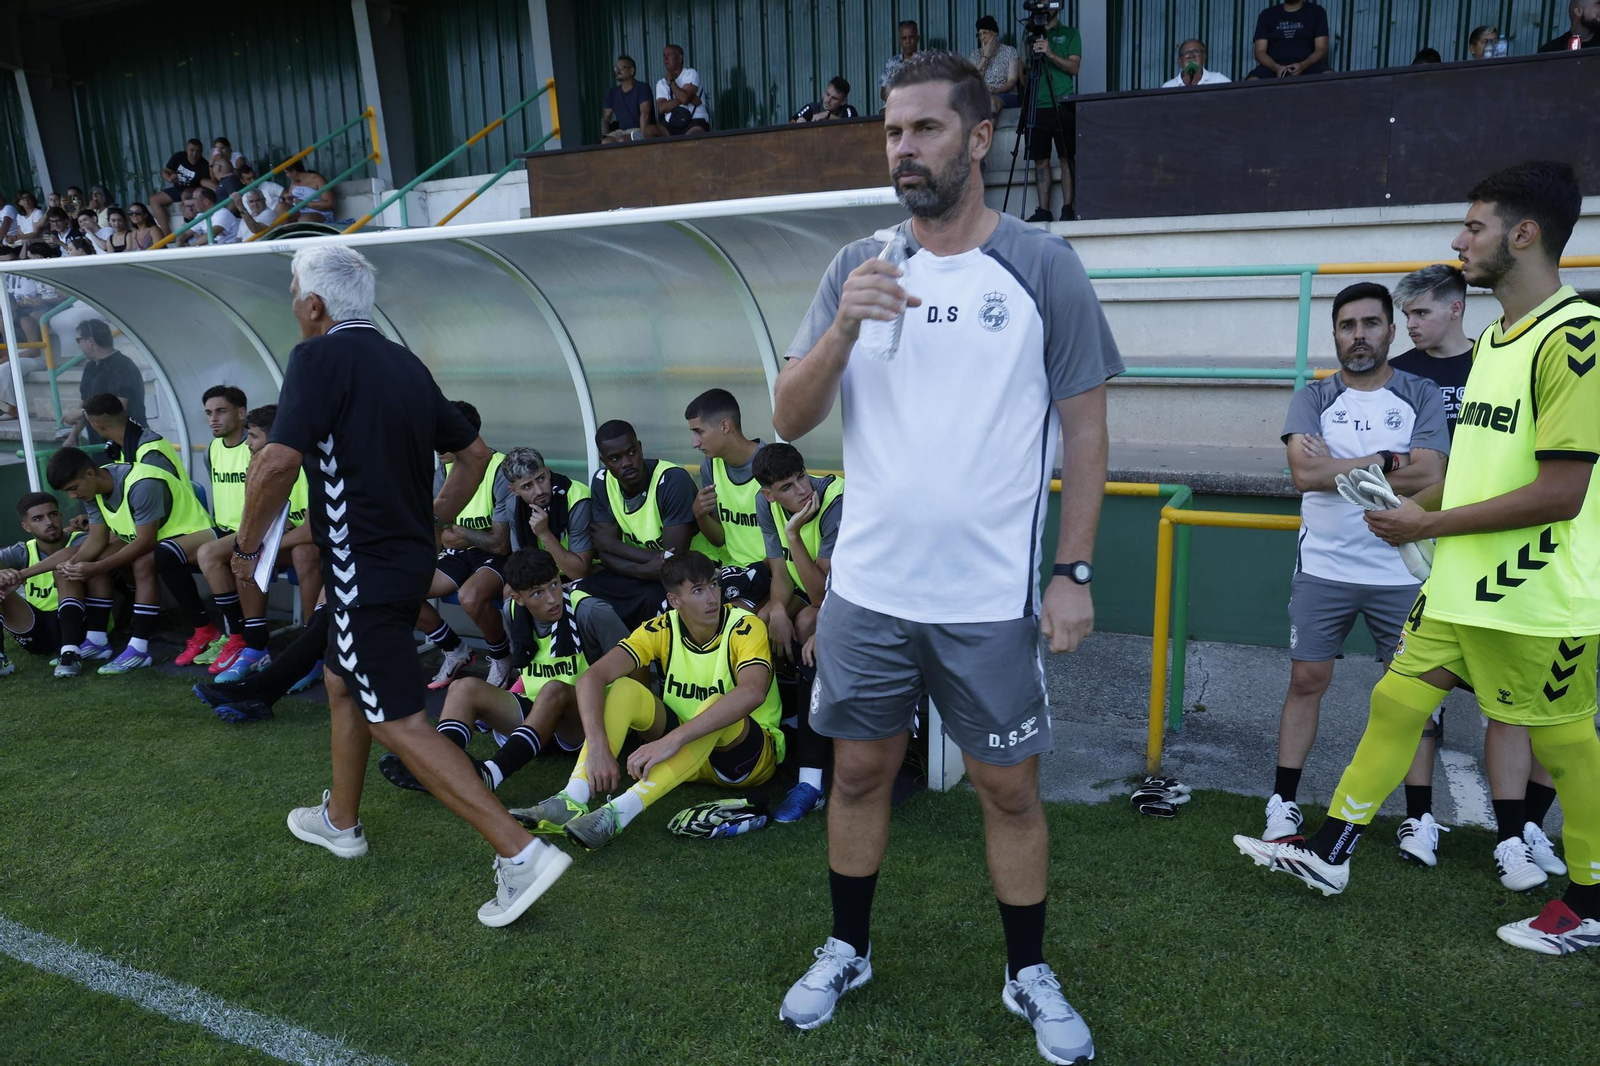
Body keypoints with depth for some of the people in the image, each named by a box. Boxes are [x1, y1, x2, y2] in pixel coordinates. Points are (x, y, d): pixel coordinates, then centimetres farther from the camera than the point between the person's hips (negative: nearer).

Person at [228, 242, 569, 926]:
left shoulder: (319, 358, -14)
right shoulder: (405, 364, 10)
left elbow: (278, 461, -26)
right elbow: (473, 451, 16)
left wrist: (247, 544, -11)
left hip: (364, 572, -9)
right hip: (409, 558, 9)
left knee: (400, 723, -5)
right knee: (343, 681, 26)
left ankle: (519, 852, -11)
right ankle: (341, 821, 42)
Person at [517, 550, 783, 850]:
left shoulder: (745, 627, -19)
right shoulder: (661, 630, -8)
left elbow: (752, 693, -40)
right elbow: (593, 676, -20)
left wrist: (672, 739, -47)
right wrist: (598, 746, -37)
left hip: (749, 756, -4)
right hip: (685, 752, 4)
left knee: (714, 704, -36)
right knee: (623, 689, -18)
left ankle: (618, 814, -44)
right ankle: (572, 801, -34)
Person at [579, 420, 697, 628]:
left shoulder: (673, 480, -24)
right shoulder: (602, 483, -6)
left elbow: (674, 560, -25)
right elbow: (606, 555, -7)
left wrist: (613, 544, -14)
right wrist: (645, 570, -28)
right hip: (637, 573, 5)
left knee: (654, 597, -35)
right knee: (585, 591, -20)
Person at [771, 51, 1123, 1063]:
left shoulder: (1042, 265, -2)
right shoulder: (858, 267, 4)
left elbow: (1086, 428, 0)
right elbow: (789, 420, -1)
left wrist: (1075, 572, -5)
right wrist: (843, 328, -18)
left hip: (993, 597, -2)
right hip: (868, 588, 3)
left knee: (1010, 788, 10)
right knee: (859, 772, 15)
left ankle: (1030, 975, 32)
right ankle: (847, 951, 36)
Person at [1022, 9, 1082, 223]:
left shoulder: (1070, 33, 10)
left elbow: (1074, 67, -3)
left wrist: (1050, 54, -16)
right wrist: (1029, 51, -3)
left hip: (1062, 104, -3)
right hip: (1037, 105, 3)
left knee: (1067, 158, -6)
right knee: (1040, 159, 0)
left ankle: (1067, 208, -6)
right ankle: (1043, 210, 2)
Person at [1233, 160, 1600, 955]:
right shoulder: (1494, 336, 11)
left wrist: (1427, 525, -16)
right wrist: (1418, 501, 7)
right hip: (1461, 586, 9)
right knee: (1396, 699, 10)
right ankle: (1329, 854, 20)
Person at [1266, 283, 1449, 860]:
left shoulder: (1420, 395, 3)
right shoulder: (1313, 398, 4)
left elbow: (1430, 476, -12)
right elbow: (1305, 472, -13)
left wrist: (1337, 466, -12)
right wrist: (1388, 462, -10)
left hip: (1401, 572, 0)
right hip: (1323, 568, 0)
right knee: (1306, 680, 4)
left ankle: (1420, 816, 18)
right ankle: (1284, 802, 13)